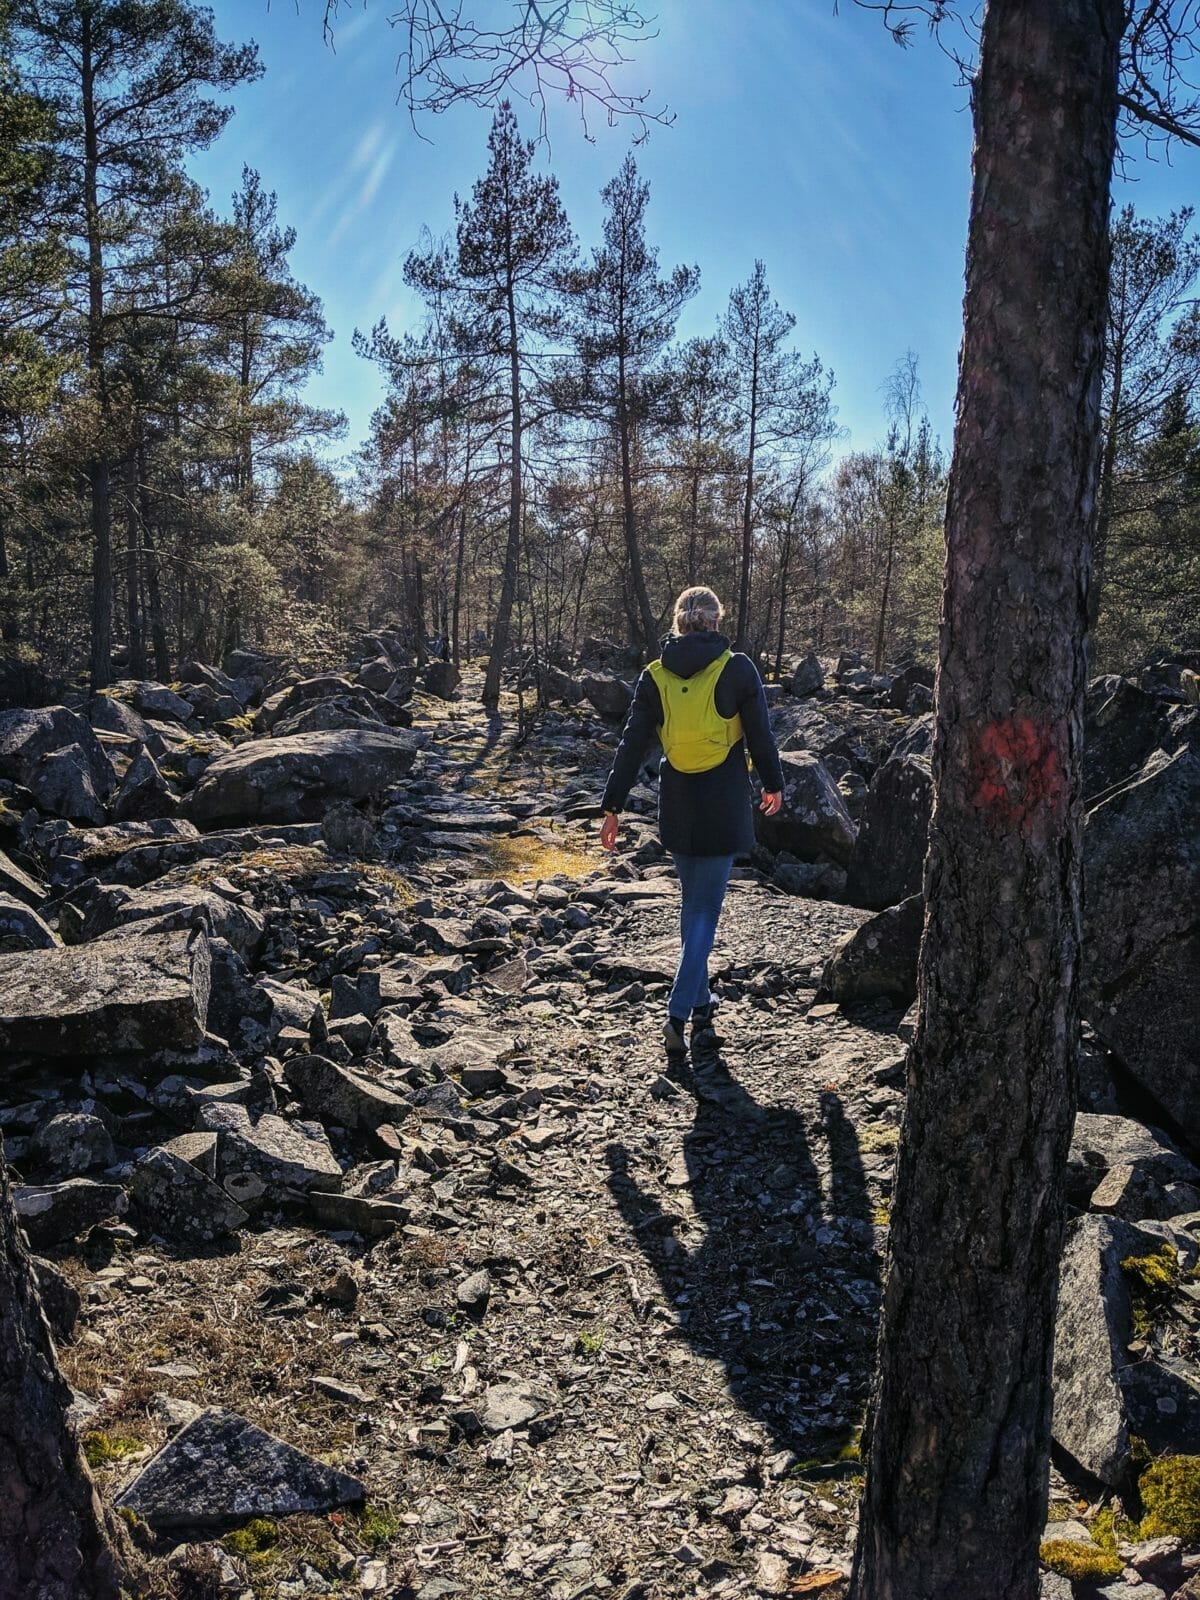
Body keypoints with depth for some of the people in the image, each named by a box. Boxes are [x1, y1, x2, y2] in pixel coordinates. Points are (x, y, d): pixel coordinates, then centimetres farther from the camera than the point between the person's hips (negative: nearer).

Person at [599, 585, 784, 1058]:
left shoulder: (655, 675, 1)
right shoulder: (737, 669, -6)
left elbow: (631, 745, 1)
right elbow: (760, 734, 0)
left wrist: (612, 806, 5)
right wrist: (772, 784, 16)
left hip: (676, 808, 3)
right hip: (723, 809, -3)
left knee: (692, 906, 19)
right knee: (705, 911, 1)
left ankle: (701, 1006, 26)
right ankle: (679, 1014, -7)